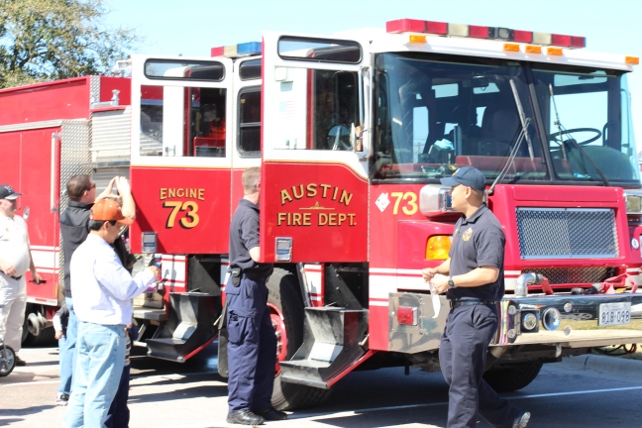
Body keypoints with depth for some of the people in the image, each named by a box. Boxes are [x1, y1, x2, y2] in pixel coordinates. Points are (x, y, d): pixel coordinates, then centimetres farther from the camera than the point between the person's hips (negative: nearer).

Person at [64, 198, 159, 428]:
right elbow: (125, 289, -17)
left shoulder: (81, 251, 14)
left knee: (82, 387, 14)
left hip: (85, 327, 10)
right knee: (100, 392, -2)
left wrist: (143, 285, 13)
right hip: (106, 330, -10)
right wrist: (149, 276, -1)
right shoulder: (103, 254, -17)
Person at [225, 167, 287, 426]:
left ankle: (260, 403, 19)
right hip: (245, 285, -11)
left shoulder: (251, 212, 16)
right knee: (244, 347, -6)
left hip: (254, 287, 11)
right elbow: (258, 253, -26)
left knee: (266, 344, 13)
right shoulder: (248, 215, -16)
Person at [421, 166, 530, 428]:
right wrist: (437, 271, 8)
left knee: (463, 377, -6)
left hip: (476, 311, -11)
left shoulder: (487, 227, -16)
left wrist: (450, 281, -17)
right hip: (458, 309, 11)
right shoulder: (463, 223, 15)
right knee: (451, 370, 13)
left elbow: (489, 273, -23)